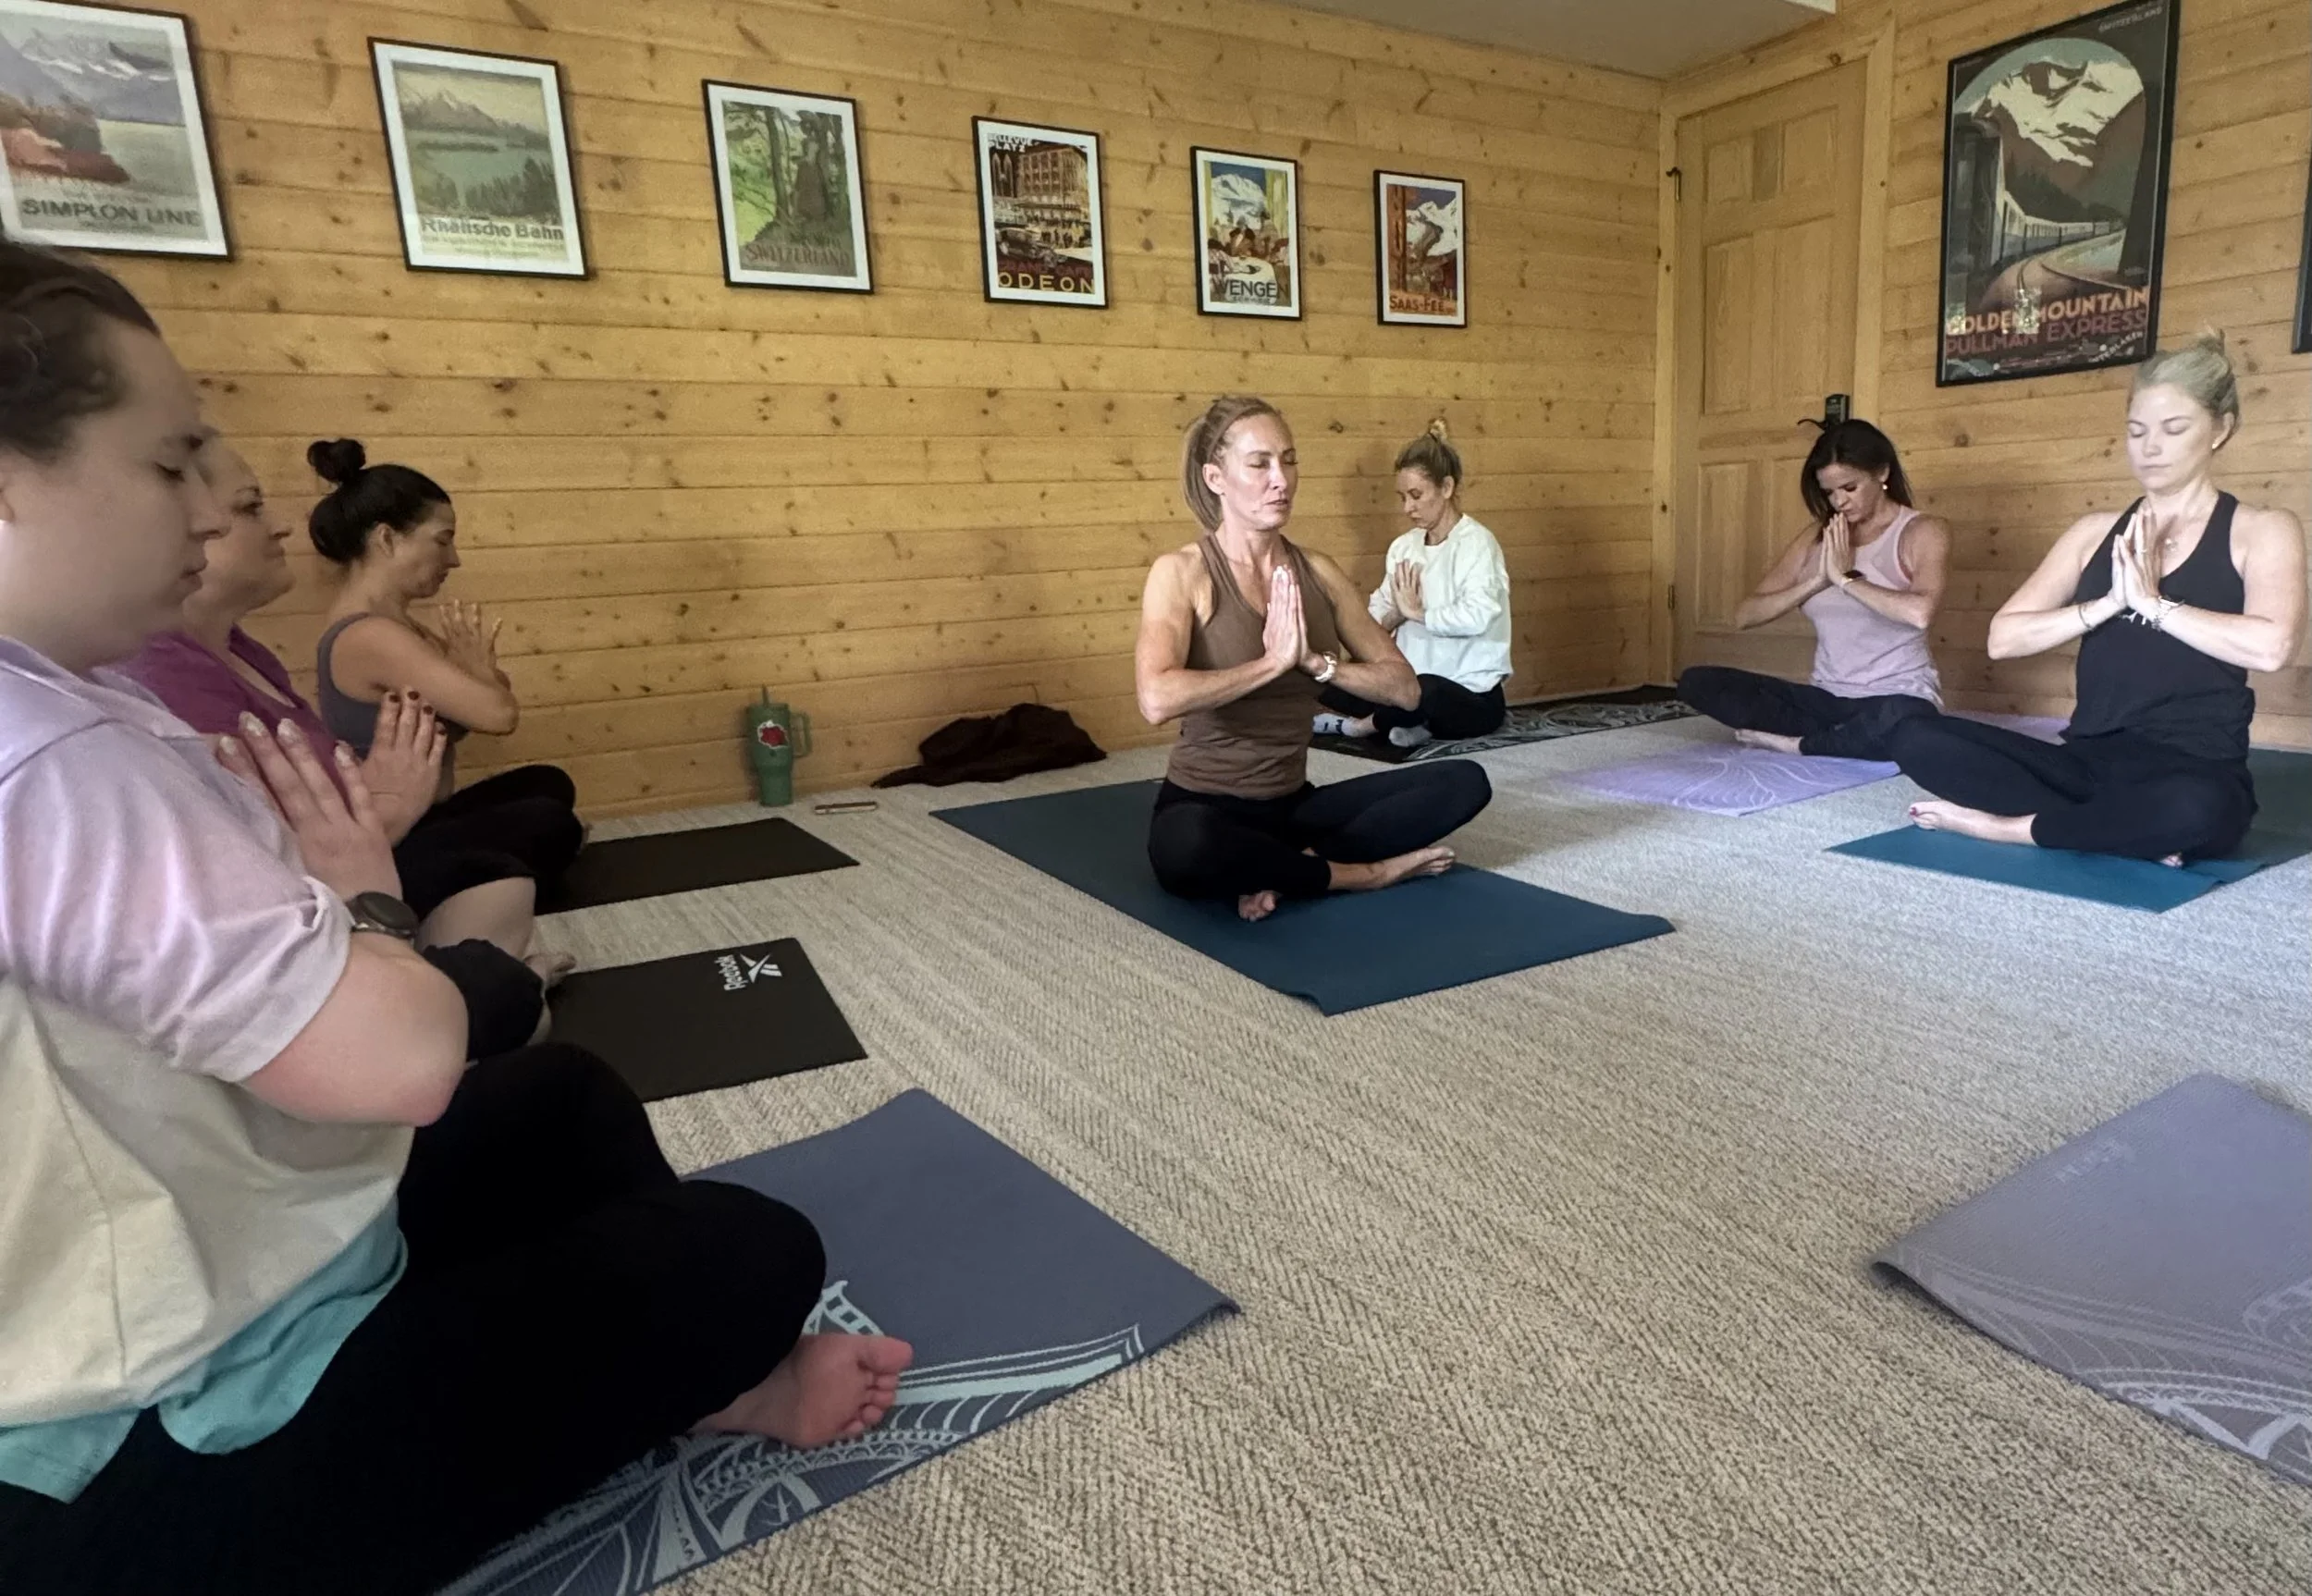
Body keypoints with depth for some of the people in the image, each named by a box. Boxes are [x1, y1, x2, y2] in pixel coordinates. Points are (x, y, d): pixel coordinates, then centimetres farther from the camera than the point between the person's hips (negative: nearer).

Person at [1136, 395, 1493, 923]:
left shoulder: (1316, 571, 5)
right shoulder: (1182, 571, -11)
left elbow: (1404, 687, 1)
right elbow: (1158, 700, -29)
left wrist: (1315, 661, -15)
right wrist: (1274, 660, -21)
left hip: (1293, 805, 5)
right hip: (1204, 809, -5)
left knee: (1465, 782, -9)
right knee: (1184, 848, -41)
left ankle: (1287, 869, -15)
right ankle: (1363, 872, -16)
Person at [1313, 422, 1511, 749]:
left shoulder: (1475, 543, -11)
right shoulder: (1404, 546, 10)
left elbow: (1477, 617, -28)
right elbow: (1378, 613, 5)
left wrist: (1417, 612, -15)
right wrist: (1396, 614, -17)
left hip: (1472, 694, -6)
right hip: (1412, 683, 6)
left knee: (1425, 691, -41)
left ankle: (1358, 726, -10)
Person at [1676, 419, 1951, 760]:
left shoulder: (1922, 532, -4)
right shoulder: (1816, 539, 9)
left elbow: (1919, 612, -26)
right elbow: (1744, 615, -2)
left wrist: (1846, 578, -18)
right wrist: (1816, 582, -14)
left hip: (1898, 697, -5)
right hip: (1827, 696, 5)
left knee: (1899, 721, -44)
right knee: (1697, 682, -13)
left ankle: (1794, 743, -14)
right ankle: (1843, 738, -15)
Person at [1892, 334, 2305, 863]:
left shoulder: (2261, 531, 3)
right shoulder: (2096, 532, 13)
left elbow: (2272, 645, -17)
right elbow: (2003, 637, 1)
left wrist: (2152, 601, -12)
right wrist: (2109, 603, -10)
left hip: (2195, 775, -4)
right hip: (2086, 762, 4)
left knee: (2193, 810, -41)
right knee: (1918, 740, -19)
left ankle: (2011, 825, -16)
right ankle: (2136, 834, -19)